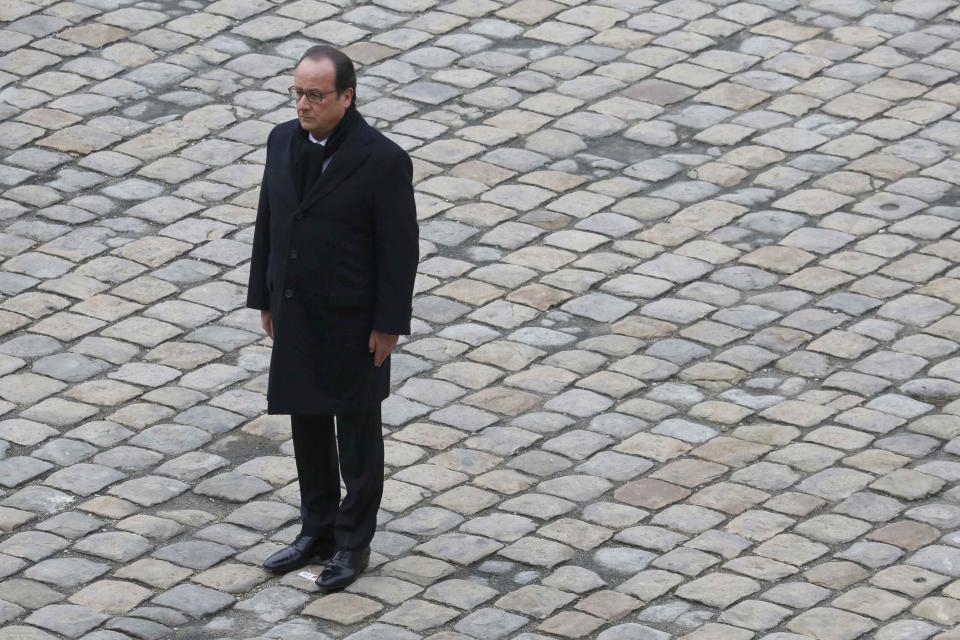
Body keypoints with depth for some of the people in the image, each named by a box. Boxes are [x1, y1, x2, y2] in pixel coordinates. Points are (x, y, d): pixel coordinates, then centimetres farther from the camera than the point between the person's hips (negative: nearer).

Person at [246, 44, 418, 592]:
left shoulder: (383, 161, -19)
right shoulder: (284, 141, 0)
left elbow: (400, 249, -14)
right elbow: (269, 221, 9)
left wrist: (389, 324, -13)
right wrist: (265, 299, 11)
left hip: (353, 321, -6)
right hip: (296, 315, 6)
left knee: (356, 434, 8)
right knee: (307, 425, 16)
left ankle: (354, 543, 19)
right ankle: (318, 531, 29)